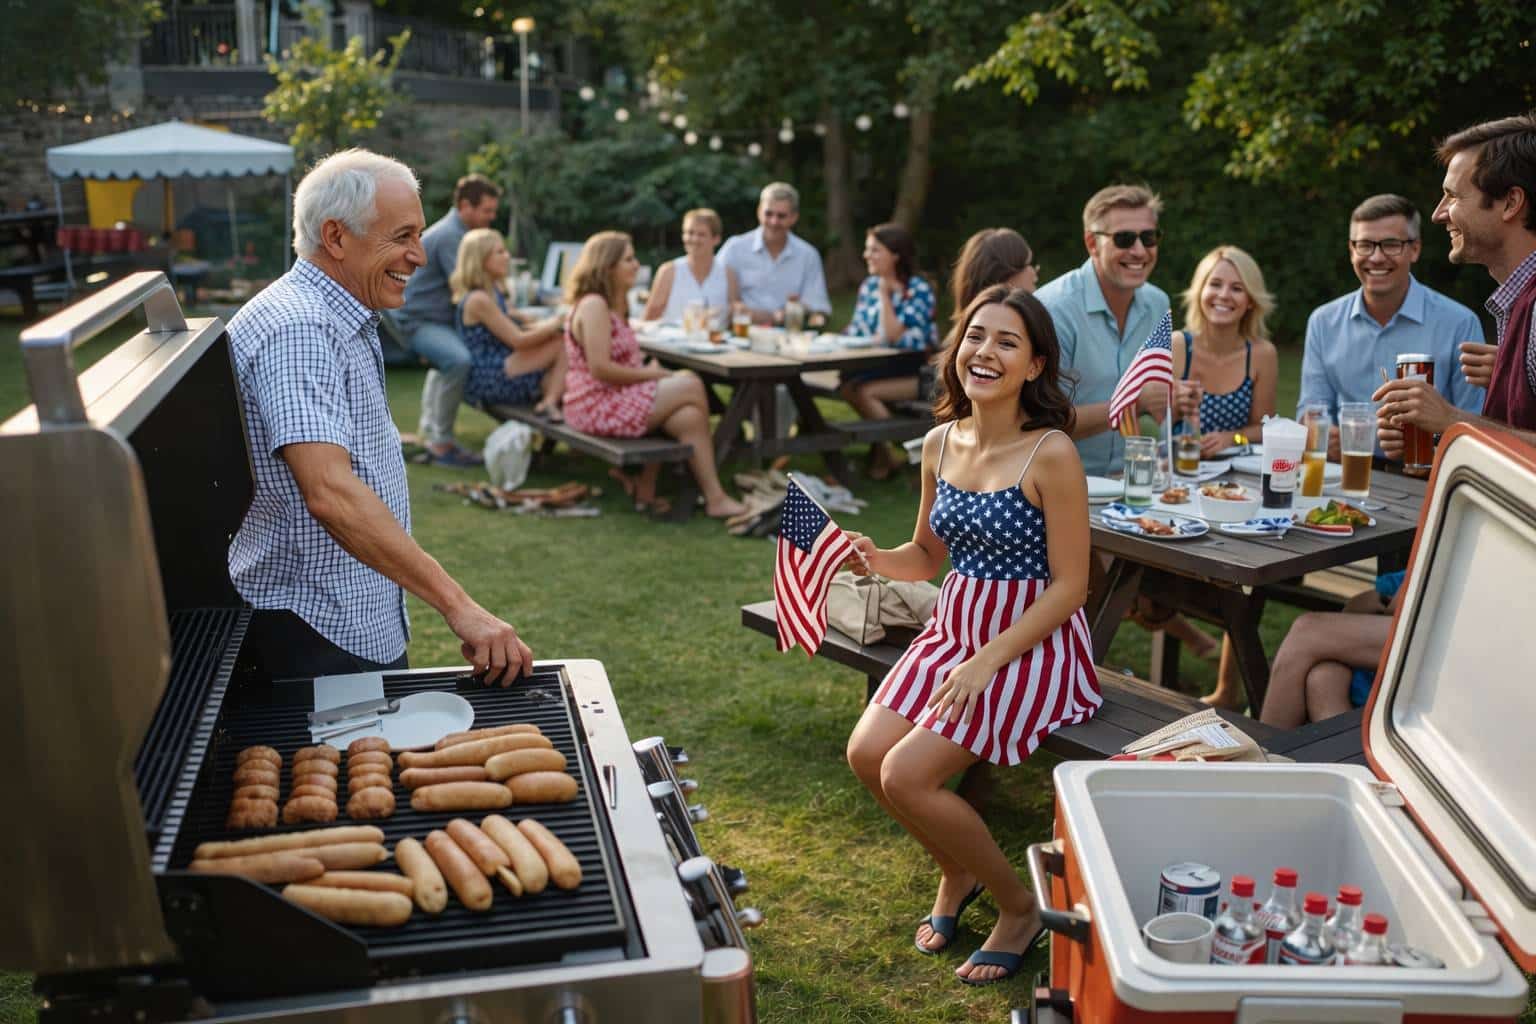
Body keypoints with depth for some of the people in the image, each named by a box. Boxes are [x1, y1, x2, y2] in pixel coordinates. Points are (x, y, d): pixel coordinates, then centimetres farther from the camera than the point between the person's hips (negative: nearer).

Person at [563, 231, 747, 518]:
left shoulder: (615, 305, 18)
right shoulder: (593, 305, -16)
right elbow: (600, 368, -23)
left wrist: (652, 371, -3)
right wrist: (648, 374, -12)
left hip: (613, 400, 10)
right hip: (599, 406, -10)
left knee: (689, 417, -8)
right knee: (692, 386, -11)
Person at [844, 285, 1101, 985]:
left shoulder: (1050, 455, -17)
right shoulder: (940, 444, 3)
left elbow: (1069, 586, -15)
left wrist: (987, 662, -20)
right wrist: (877, 560, -7)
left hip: (1031, 641, -7)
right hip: (954, 627, 7)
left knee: (907, 776, -18)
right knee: (866, 755, -9)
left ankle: (1019, 908, 9)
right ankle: (957, 872, 21)